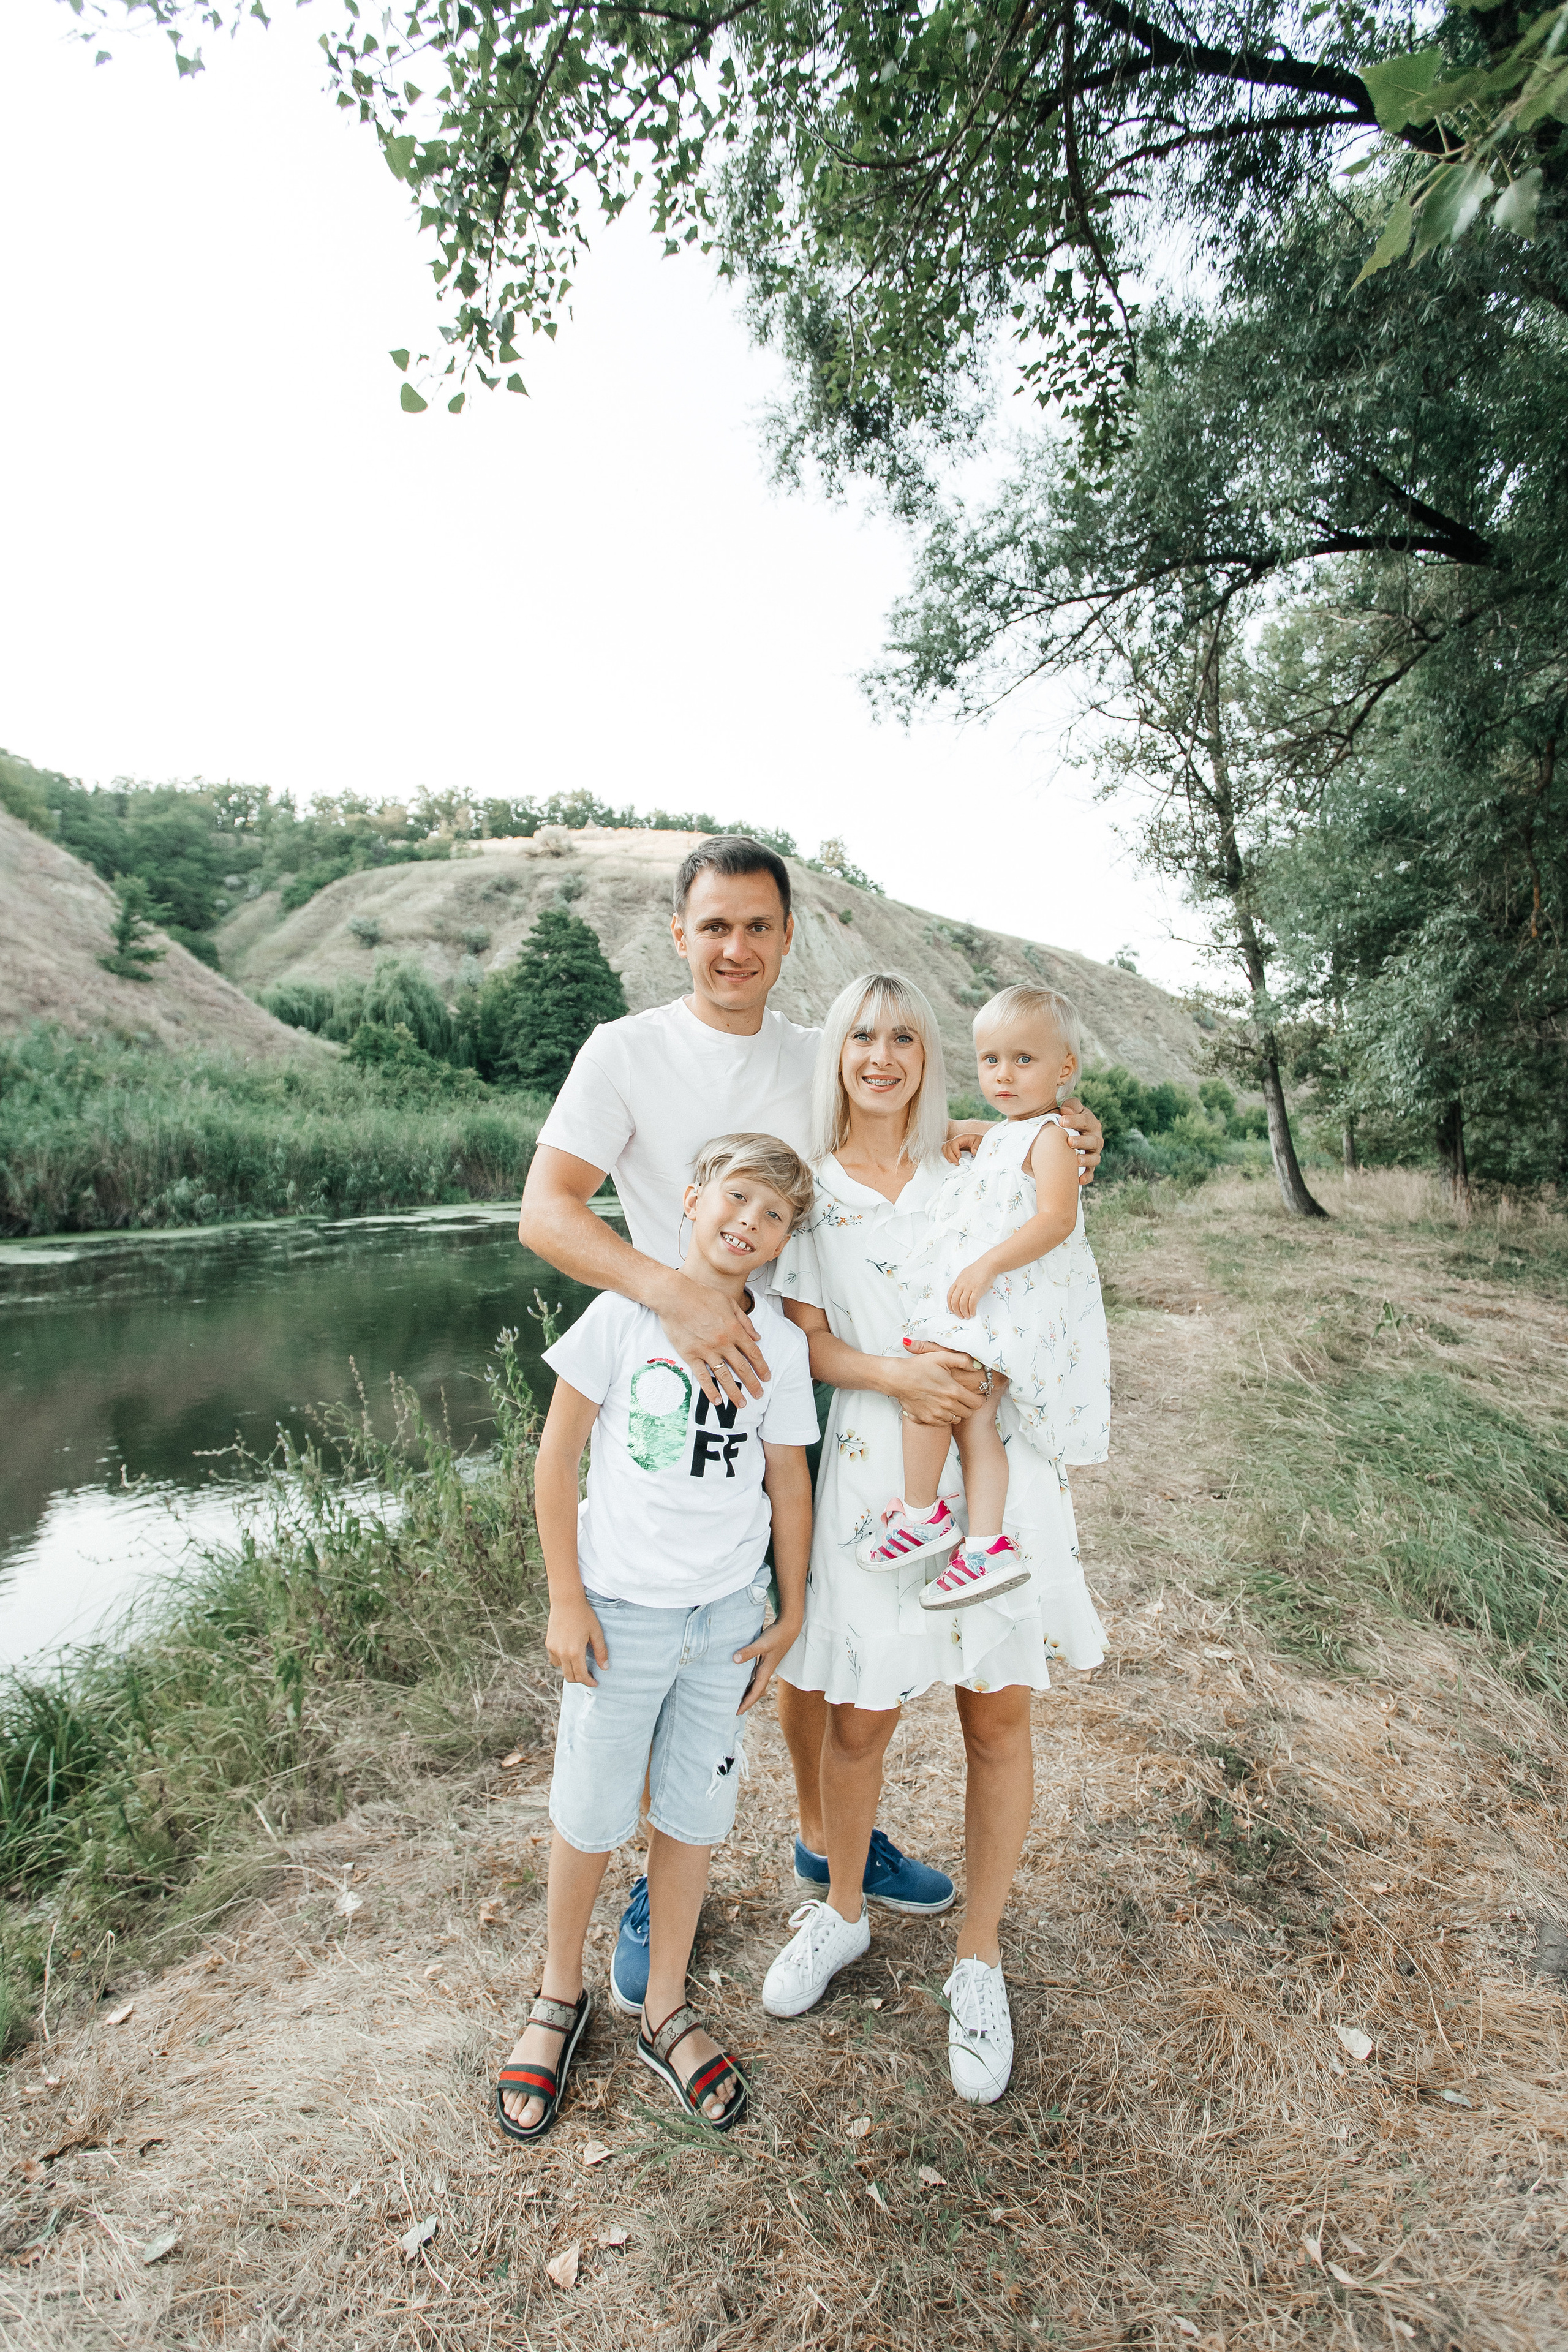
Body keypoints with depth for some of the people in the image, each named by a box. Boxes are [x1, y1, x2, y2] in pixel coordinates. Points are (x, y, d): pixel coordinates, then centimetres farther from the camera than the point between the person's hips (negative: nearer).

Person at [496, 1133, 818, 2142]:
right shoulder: (625, 1313, -12)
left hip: (728, 1613, 3)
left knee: (696, 1812, 14)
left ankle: (666, 2014, 38)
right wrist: (566, 1600, -7)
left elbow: (788, 1482, 5)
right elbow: (557, 1457, -7)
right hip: (621, 1608, -2)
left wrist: (791, 1611, 8)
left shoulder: (780, 1343, -4)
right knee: (591, 1815, 12)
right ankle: (560, 1998, 40)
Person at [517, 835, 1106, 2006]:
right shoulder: (628, 1052, -9)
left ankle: (828, 1839, 44)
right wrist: (674, 1291, -34)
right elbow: (545, 1212, -17)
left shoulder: (819, 1059, 6)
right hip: (683, 1400, -4)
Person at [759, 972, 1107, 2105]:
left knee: (999, 1717, 8)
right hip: (874, 1479, -1)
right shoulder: (803, 1189, 4)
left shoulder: (971, 1178, 10)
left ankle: (980, 1960, 31)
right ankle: (843, 1912, 39)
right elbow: (807, 1343, -2)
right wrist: (901, 1375, -17)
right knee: (860, 1720, 10)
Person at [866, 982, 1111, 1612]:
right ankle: (987, 1547, 8)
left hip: (1012, 1302, -9)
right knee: (973, 1416, 5)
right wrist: (960, 1142, 26)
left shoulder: (1049, 1136, -10)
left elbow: (1057, 1218, -23)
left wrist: (986, 1266, -26)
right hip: (976, 1301, 9)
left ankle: (922, 1514, 2)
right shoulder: (1001, 1135, 20)